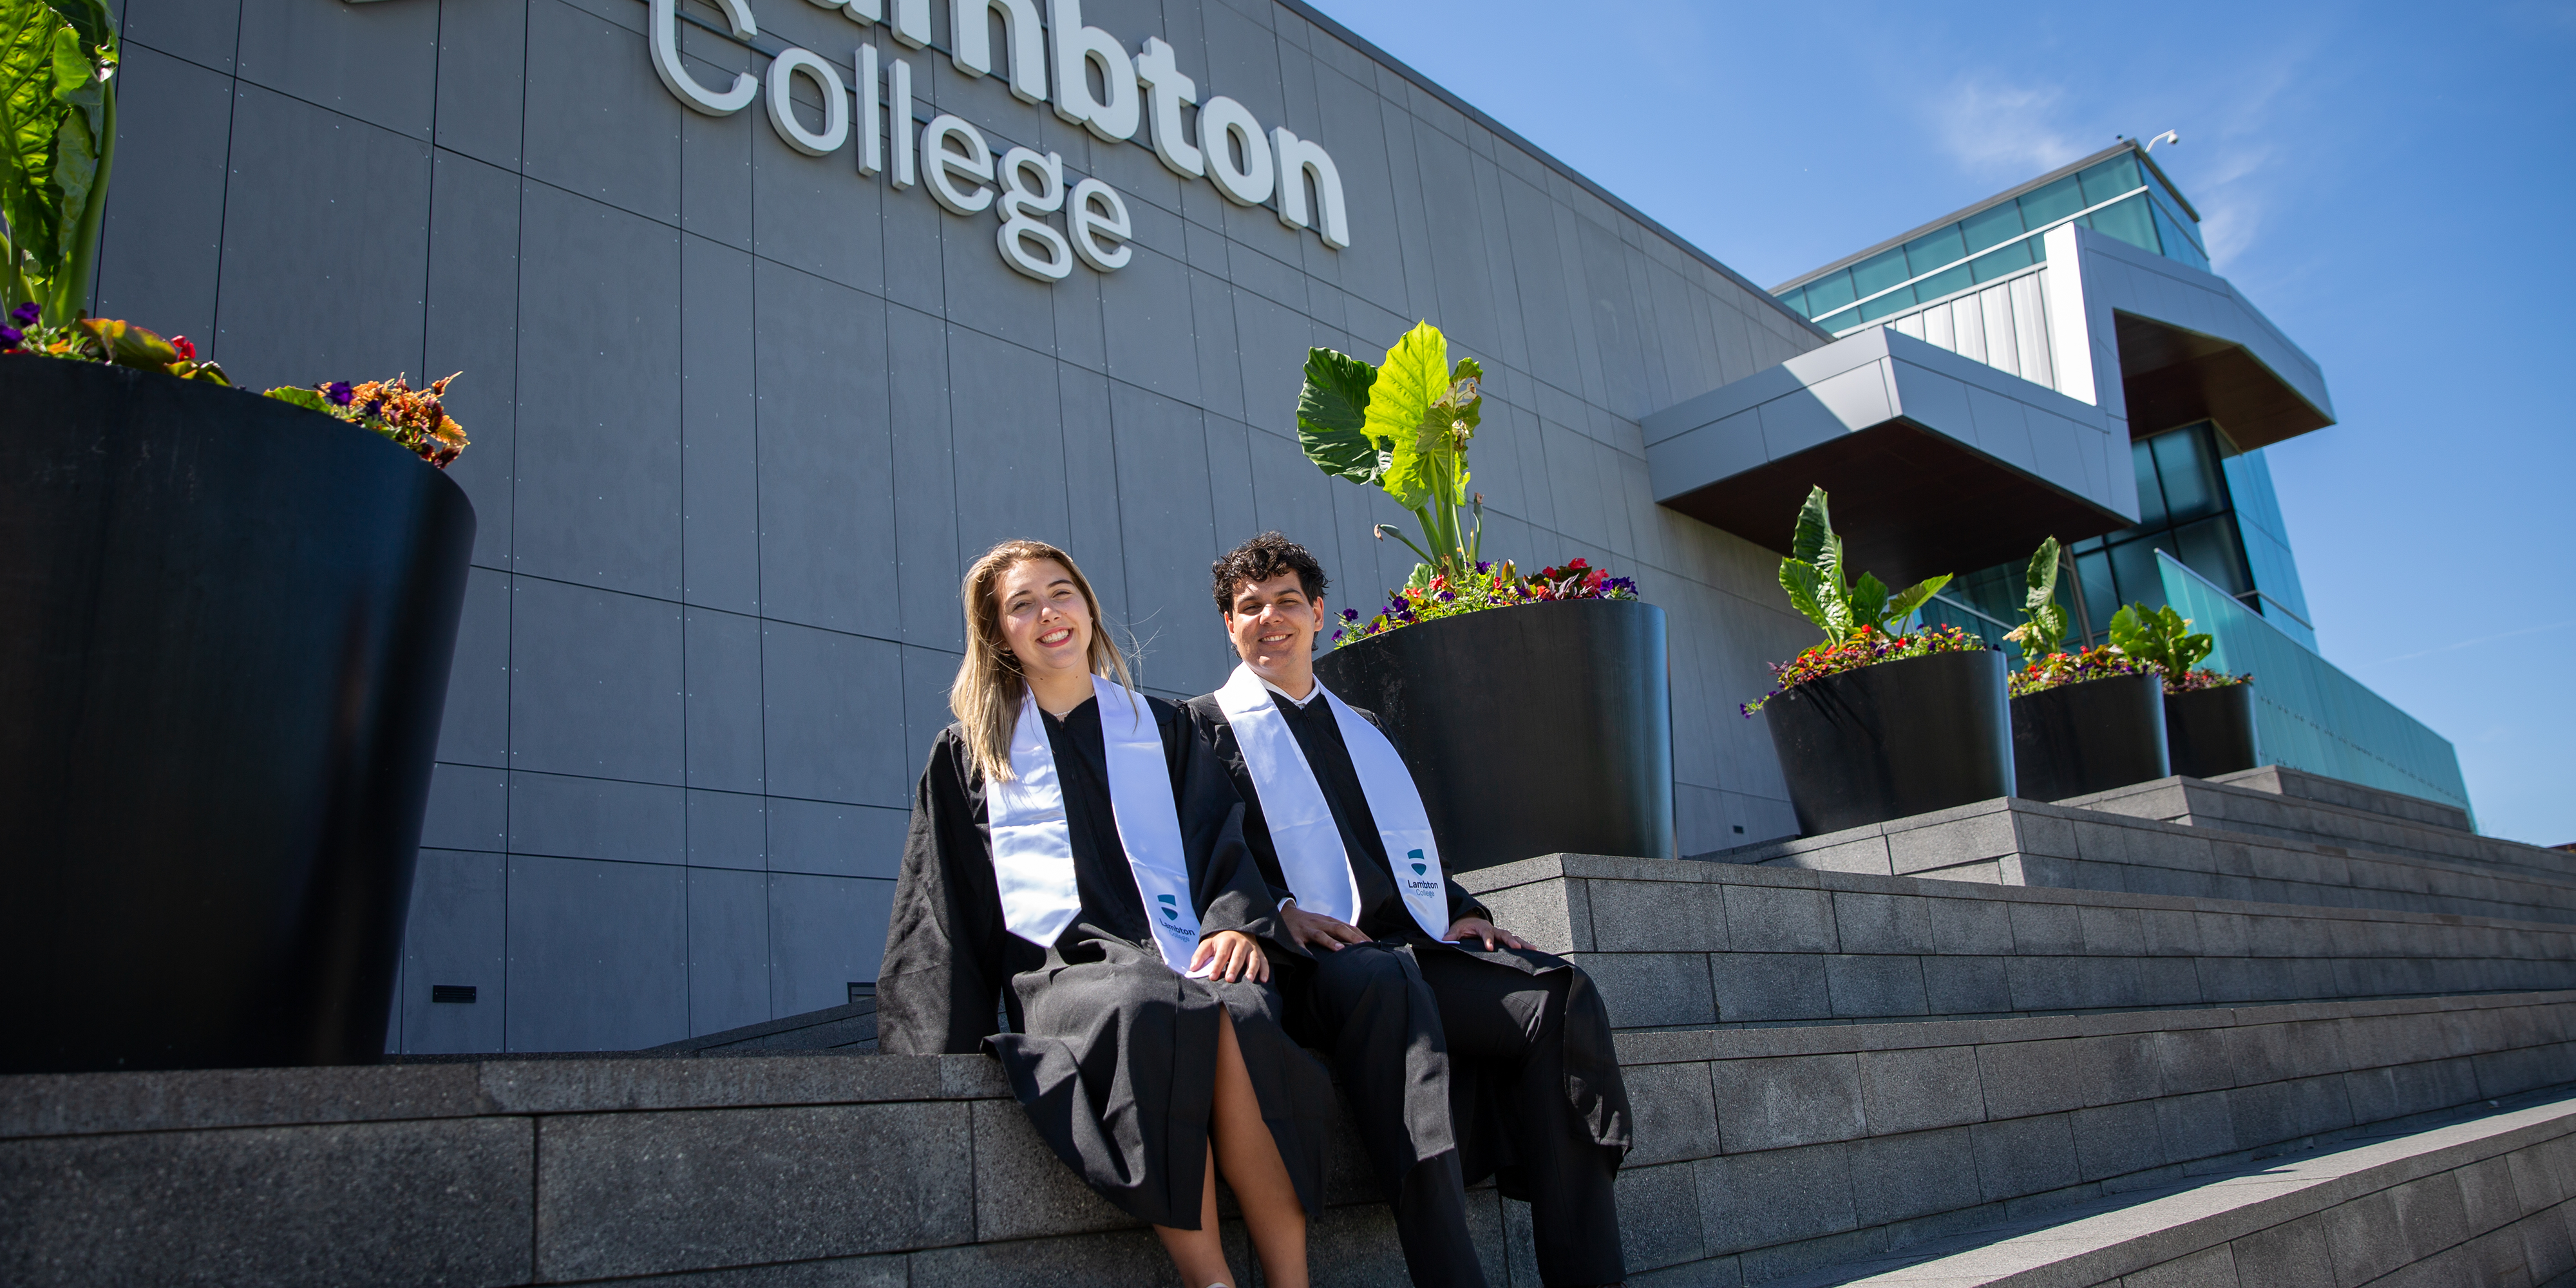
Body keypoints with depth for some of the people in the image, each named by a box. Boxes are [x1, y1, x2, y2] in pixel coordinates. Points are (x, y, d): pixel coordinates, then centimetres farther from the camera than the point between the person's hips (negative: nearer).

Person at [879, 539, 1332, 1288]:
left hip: (1182, 959, 1)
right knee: (1148, 1010, -38)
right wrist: (943, 1050, 1)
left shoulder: (1162, 728, 24)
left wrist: (1238, 922, -11)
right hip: (1060, 968, -1)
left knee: (1240, 1015, -36)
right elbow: (939, 913, 15)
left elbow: (1223, 838, 12)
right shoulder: (970, 754, 21)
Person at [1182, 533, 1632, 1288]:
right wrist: (1276, 911, -17)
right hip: (1314, 962, -5)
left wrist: (1459, 910, 9)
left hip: (1417, 946, 6)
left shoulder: (1364, 730, 32)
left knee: (1560, 993, -22)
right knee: (1384, 982, -41)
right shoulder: (1208, 725, 14)